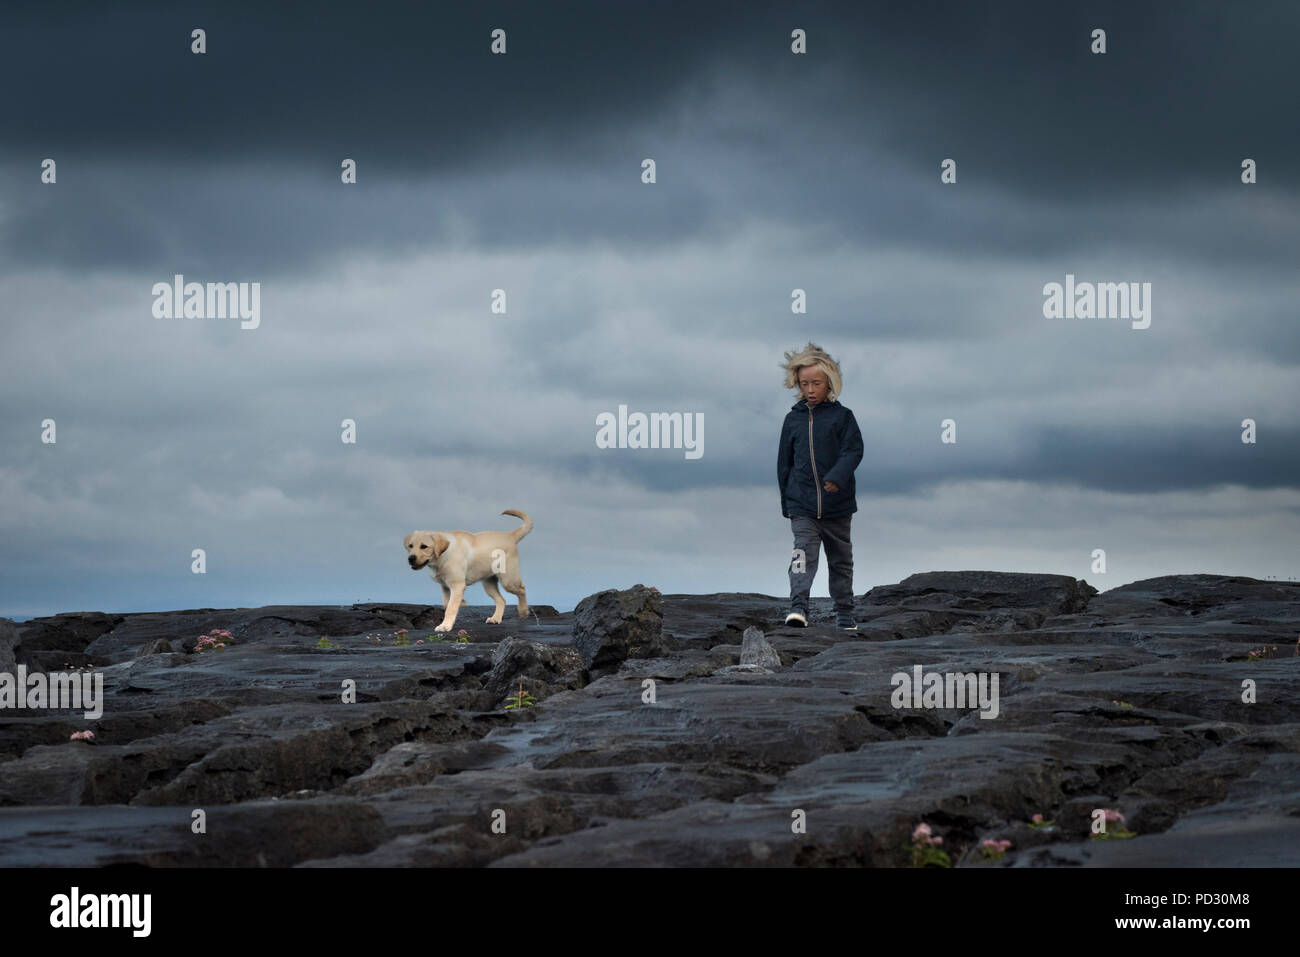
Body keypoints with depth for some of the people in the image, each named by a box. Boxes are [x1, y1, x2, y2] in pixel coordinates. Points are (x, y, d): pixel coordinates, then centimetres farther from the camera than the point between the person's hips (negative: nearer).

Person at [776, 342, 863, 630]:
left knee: (840, 558, 10)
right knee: (804, 550, -16)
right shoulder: (793, 419, 7)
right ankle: (798, 605, -27)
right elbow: (784, 462, 13)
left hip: (837, 504, 0)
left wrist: (838, 476, -26)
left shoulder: (842, 416, 0)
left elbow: (853, 450, -8)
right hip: (802, 504, 0)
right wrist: (786, 500, 13)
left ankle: (844, 612, 21)